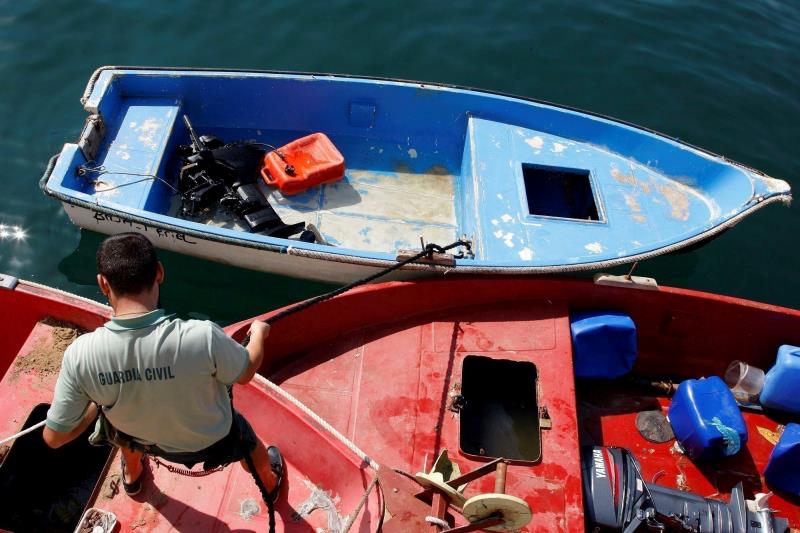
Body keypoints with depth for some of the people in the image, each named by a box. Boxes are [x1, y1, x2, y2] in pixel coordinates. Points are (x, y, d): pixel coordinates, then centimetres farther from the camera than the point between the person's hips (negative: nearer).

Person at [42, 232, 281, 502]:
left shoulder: (80, 354, -31)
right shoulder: (202, 337, -40)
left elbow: (53, 438, -17)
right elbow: (245, 373, -17)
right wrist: (259, 332, 3)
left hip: (145, 442, 3)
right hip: (212, 444, -2)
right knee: (245, 437, 32)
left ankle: (132, 476, 65)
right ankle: (270, 481, 63)